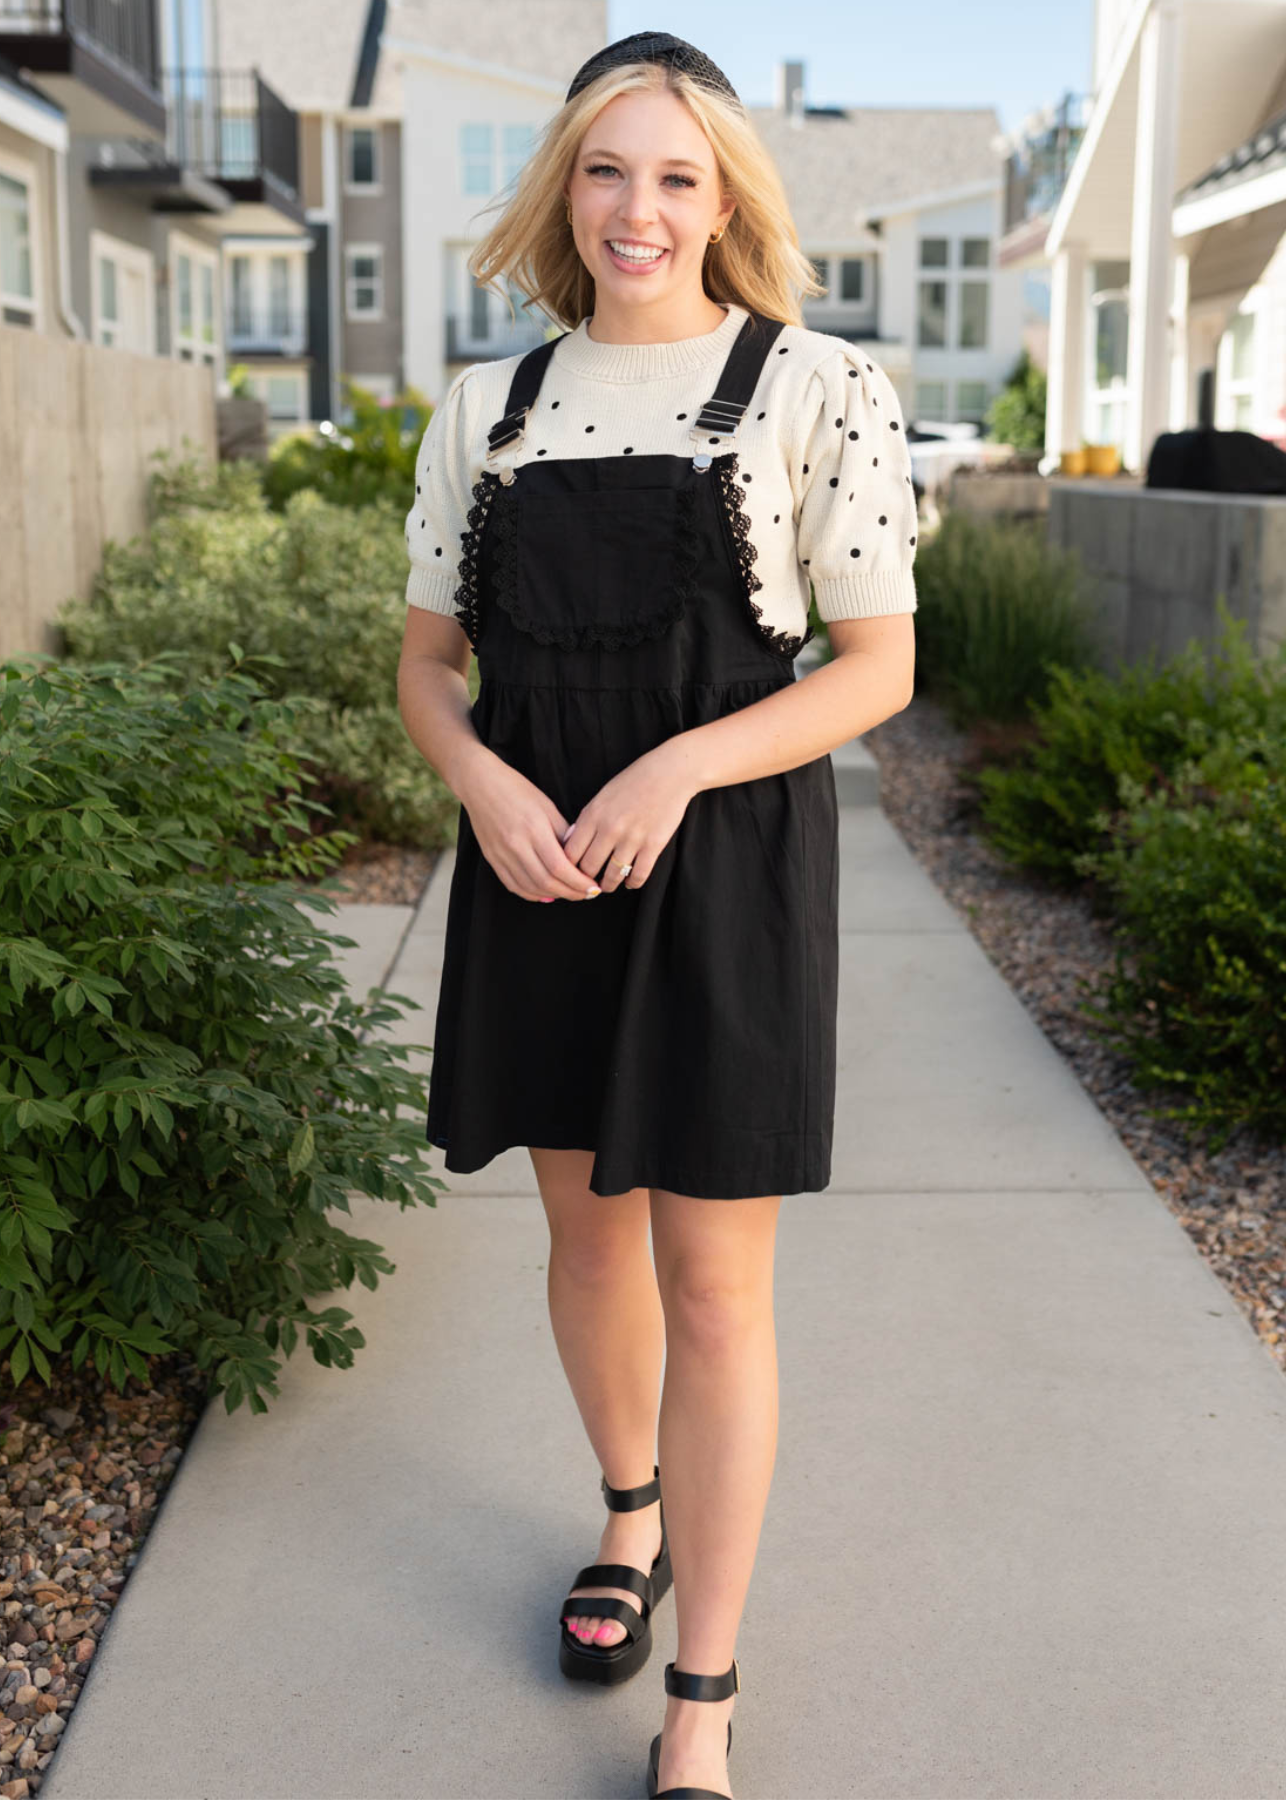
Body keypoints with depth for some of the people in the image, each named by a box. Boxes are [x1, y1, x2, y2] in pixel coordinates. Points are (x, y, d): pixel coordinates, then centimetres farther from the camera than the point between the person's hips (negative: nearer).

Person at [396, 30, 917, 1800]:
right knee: (586, 1227, 17)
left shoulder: (818, 387, -3)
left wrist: (675, 766, -18)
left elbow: (879, 664, -5)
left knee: (713, 1283, 0)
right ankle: (633, 1518, 43)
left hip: (723, 864, -4)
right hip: (533, 864, 4)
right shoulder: (487, 407, 7)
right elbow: (428, 660, 11)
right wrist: (484, 782, -11)